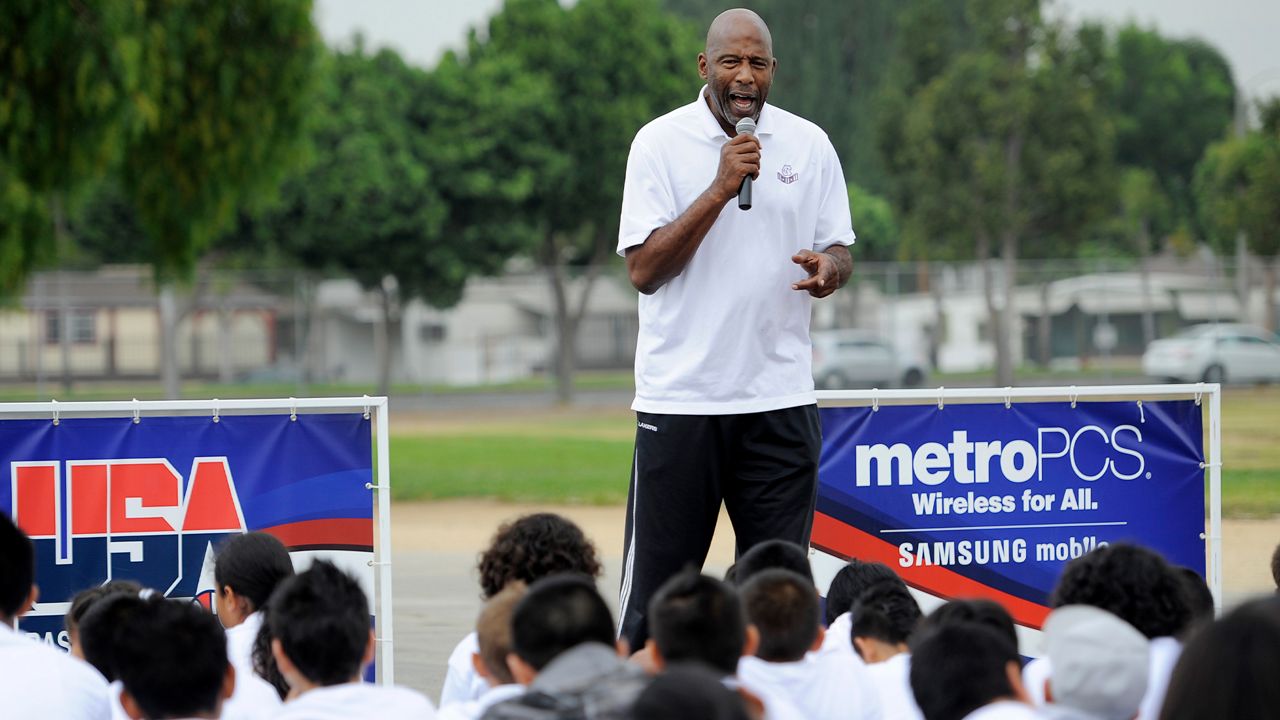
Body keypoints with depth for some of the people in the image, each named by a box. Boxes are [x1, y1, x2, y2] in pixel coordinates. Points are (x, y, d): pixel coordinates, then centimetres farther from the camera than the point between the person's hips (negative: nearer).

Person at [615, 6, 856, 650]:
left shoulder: (809, 145, 7)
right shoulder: (661, 143, -2)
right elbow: (644, 269, -8)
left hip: (780, 398, 3)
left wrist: (828, 269, -12)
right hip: (679, 397, -2)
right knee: (657, 577, 0)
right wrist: (721, 188, -17)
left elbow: (839, 251, 13)